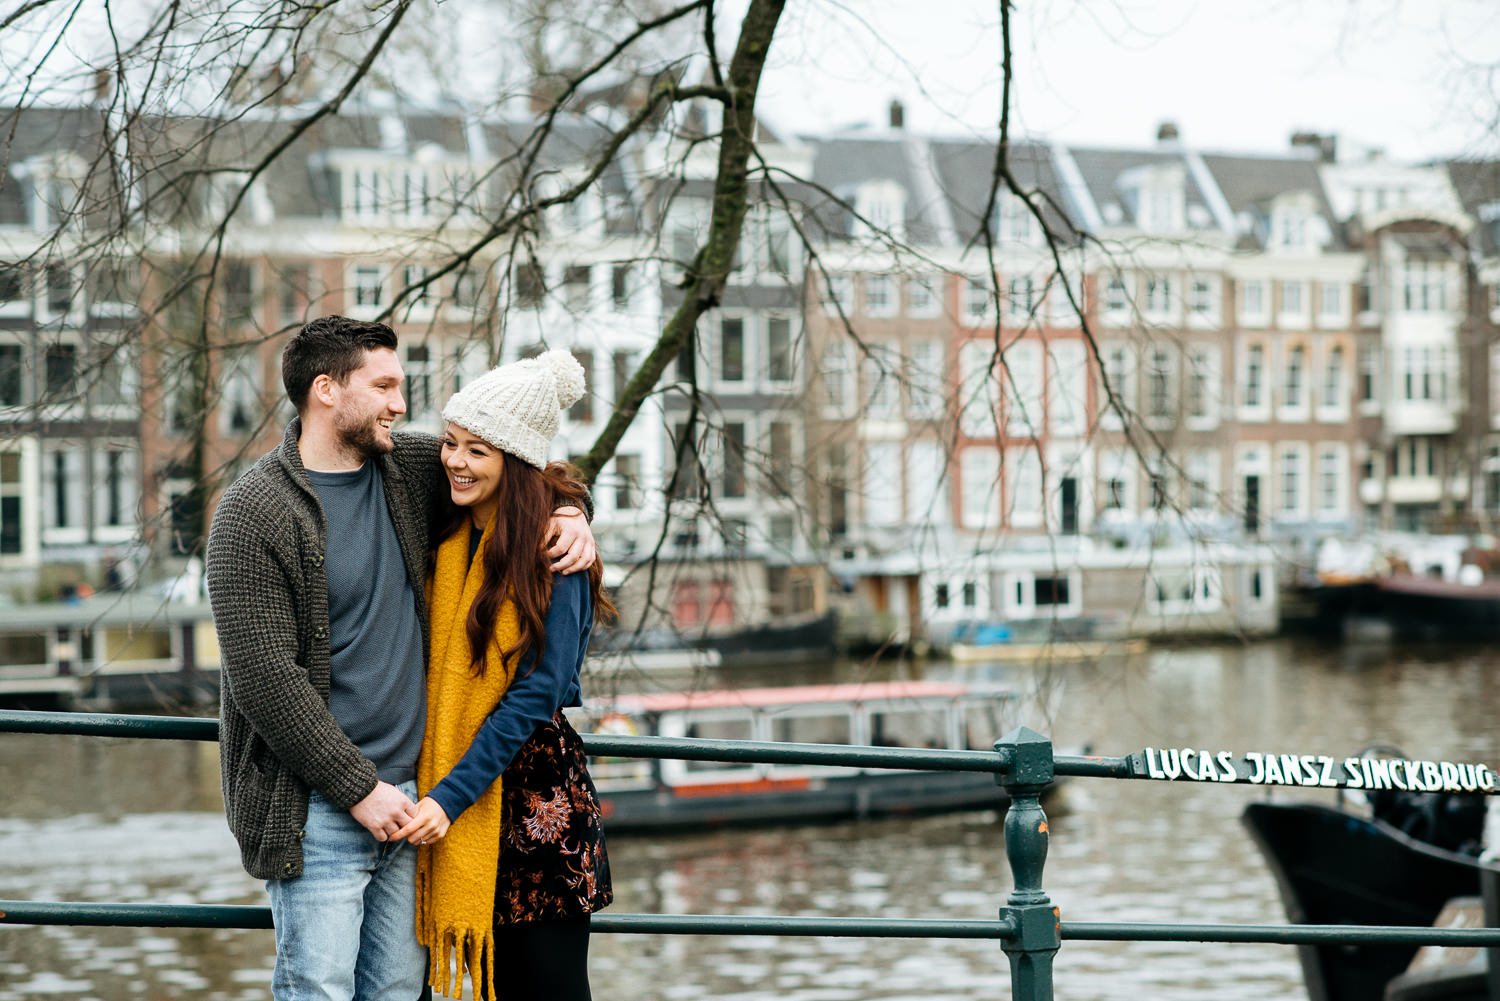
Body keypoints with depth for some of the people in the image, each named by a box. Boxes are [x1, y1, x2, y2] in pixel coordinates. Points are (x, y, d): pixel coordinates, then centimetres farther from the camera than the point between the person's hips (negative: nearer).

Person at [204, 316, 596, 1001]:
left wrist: (569, 513, 3)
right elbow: (263, 679, -14)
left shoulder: (407, 469, 9)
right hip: (317, 807, -6)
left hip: (409, 790, 6)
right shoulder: (253, 513, -10)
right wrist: (359, 788, -15)